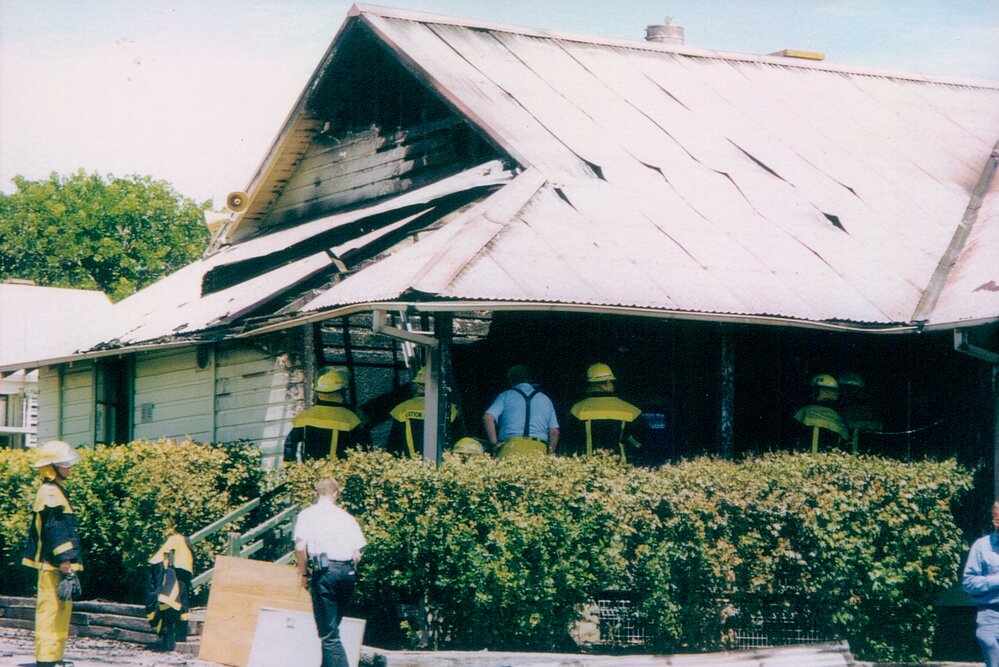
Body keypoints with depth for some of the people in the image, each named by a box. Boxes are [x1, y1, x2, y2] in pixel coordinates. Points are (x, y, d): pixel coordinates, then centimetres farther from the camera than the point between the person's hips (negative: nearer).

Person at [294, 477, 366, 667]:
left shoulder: (307, 514, 5)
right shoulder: (346, 517, 12)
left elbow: (300, 547, -8)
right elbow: (357, 555, 6)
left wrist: (304, 573, 6)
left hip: (324, 571, -4)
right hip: (348, 571, 4)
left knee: (329, 634, -5)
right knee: (332, 626, 20)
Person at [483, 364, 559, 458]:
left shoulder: (505, 396, 14)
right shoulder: (545, 399, 22)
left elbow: (487, 418, -1)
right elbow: (554, 432, 15)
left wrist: (494, 443, 3)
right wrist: (550, 454, 21)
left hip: (511, 448, -2)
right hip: (539, 449, 2)